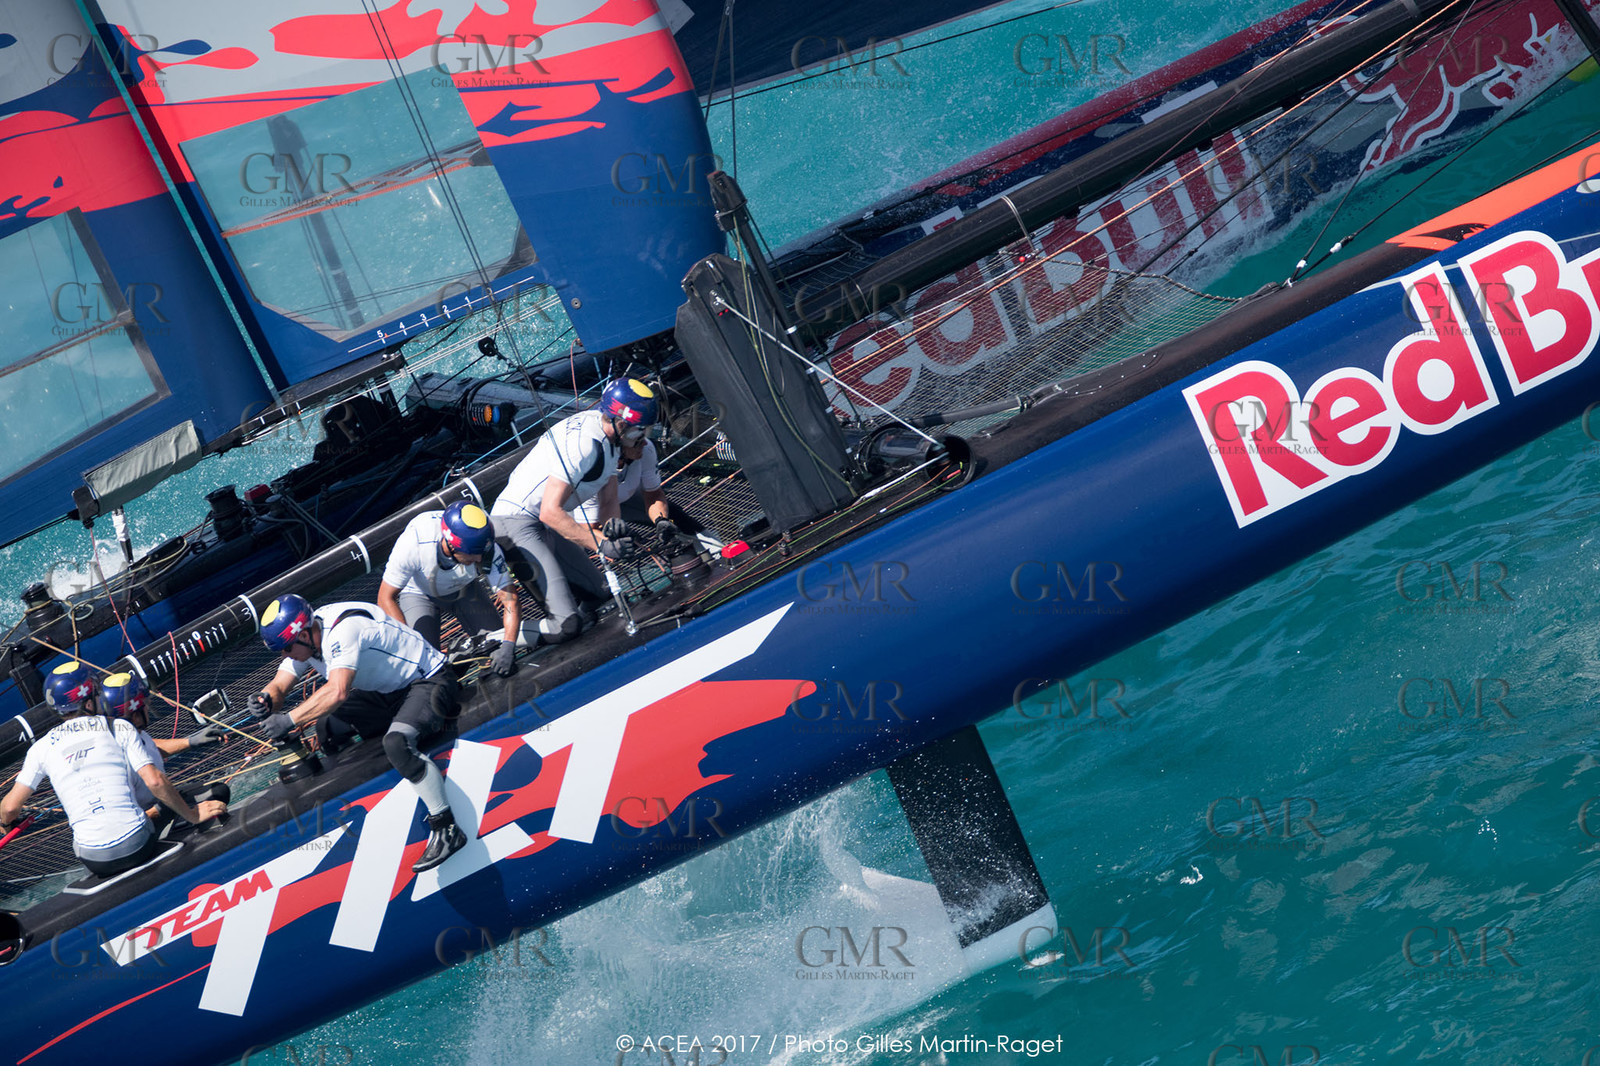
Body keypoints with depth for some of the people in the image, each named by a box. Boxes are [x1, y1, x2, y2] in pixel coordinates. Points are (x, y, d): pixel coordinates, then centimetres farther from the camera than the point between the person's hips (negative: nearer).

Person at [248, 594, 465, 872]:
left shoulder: (344, 631, -31)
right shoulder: (304, 638, -3)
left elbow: (338, 692, -41)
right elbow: (279, 685, 2)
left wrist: (289, 720, -37)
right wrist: (266, 699, -22)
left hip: (428, 681, -10)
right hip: (385, 692, 10)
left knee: (396, 744, -33)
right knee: (326, 730, 3)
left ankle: (446, 828, -28)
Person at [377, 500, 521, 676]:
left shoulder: (488, 550, -36)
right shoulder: (414, 543, -41)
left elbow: (511, 602, -28)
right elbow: (386, 598, -30)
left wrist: (508, 647, -44)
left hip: (463, 588, 2)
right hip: (419, 593, -2)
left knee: (497, 646, -10)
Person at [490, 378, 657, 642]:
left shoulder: (607, 436, 7)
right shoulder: (583, 442, -25)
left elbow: (608, 502, 10)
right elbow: (550, 512, -28)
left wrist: (613, 523, -13)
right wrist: (600, 543, -28)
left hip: (546, 527, 11)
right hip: (516, 523, -11)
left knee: (597, 594, 14)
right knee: (566, 625, -21)